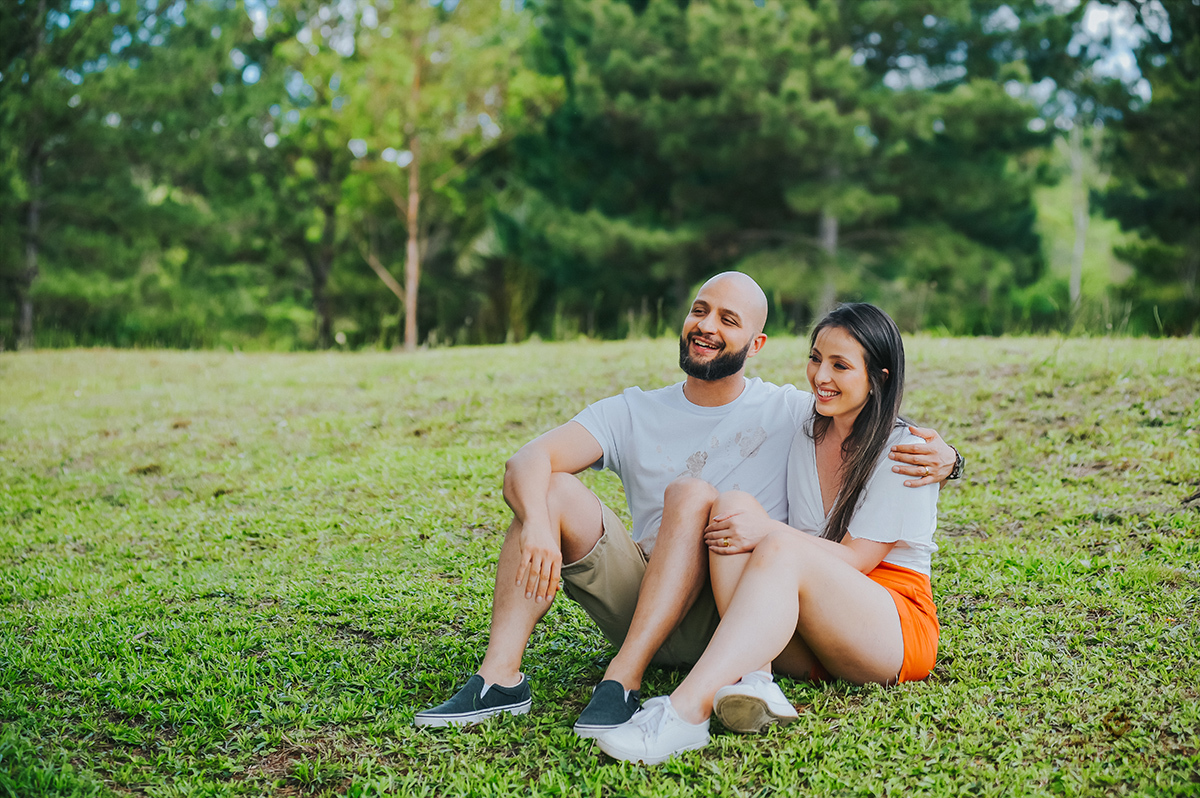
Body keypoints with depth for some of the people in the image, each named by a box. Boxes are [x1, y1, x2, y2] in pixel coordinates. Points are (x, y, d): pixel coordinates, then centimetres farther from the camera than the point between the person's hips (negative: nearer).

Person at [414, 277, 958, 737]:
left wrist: (941, 456, -19)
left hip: (726, 615, -3)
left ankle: (623, 681, -36)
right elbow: (525, 462, -7)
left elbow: (897, 436, 6)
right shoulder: (634, 413, 8)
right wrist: (538, 525, -29)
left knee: (691, 493, -28)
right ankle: (501, 678, -25)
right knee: (551, 490, -16)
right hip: (636, 608, 3)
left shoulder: (790, 413, 4)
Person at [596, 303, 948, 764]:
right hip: (806, 644, 5)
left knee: (780, 548, -34)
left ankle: (686, 711, -48)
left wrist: (769, 532, -26)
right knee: (731, 504, -20)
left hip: (897, 632, -5)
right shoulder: (804, 429, 12)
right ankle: (753, 677, -39)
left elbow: (856, 559, -13)